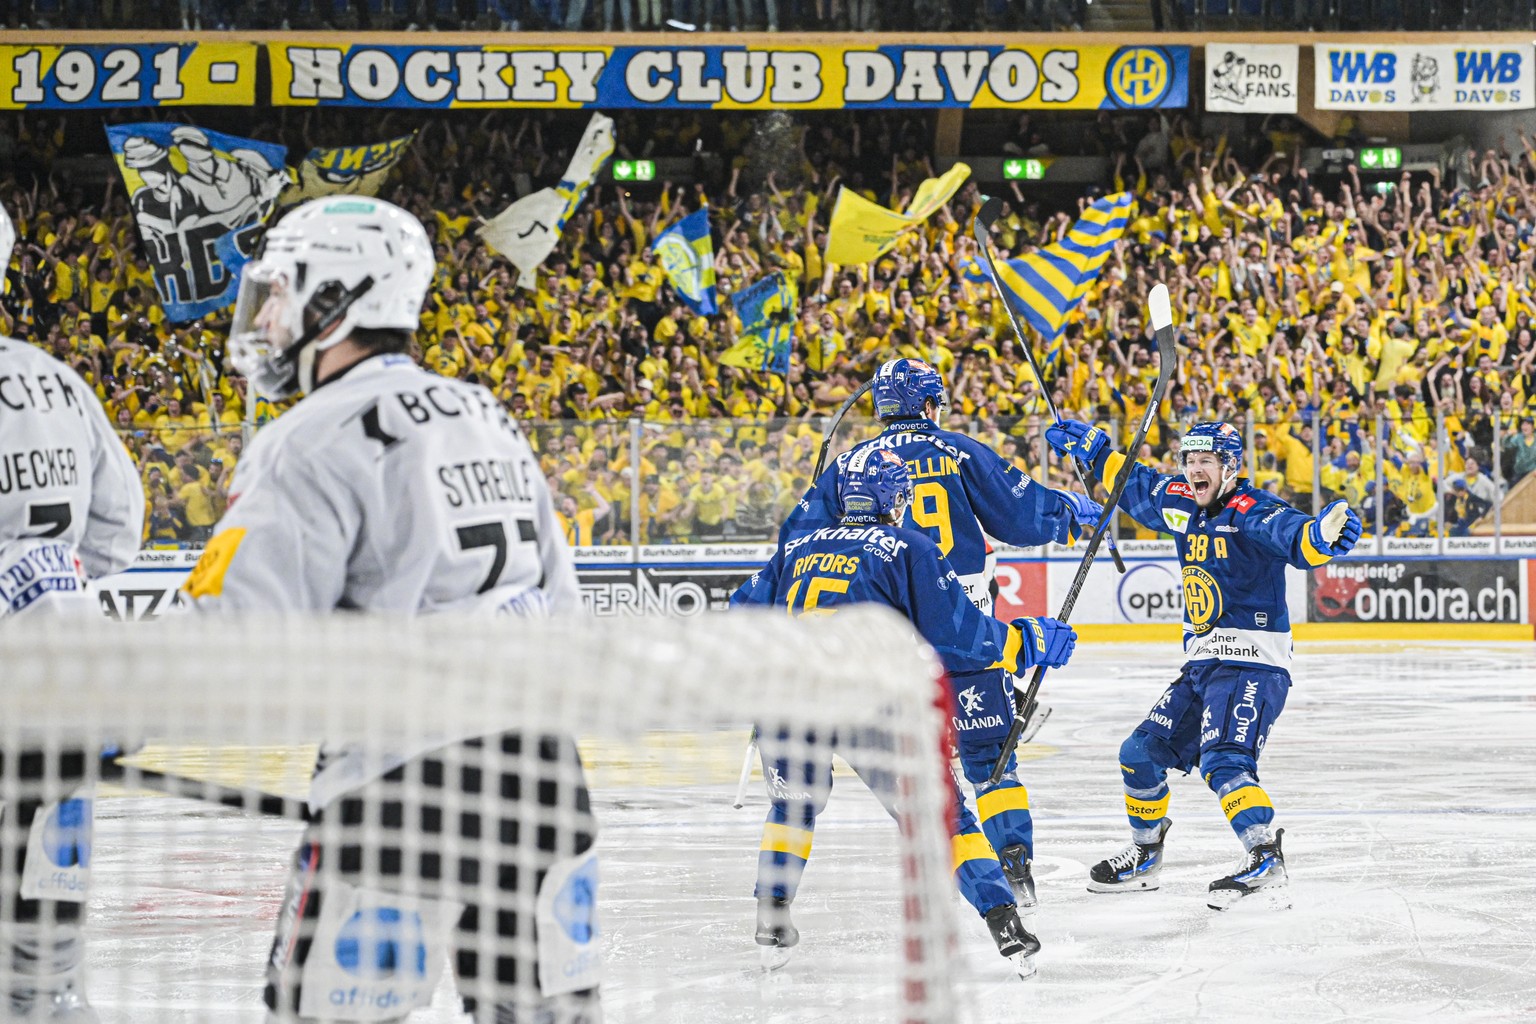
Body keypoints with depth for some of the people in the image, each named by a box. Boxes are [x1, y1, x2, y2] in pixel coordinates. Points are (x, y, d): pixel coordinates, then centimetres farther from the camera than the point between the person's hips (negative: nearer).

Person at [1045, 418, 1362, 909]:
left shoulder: (1251, 511, -16)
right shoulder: (1180, 503, 8)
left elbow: (1292, 535, -36)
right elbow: (1134, 484, 28)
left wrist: (1322, 533, -58)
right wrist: (1089, 447, 31)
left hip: (1252, 662, -9)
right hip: (1201, 662, 9)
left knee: (1223, 761, -27)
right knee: (1142, 753, 14)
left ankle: (1265, 860, -35)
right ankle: (1145, 856, 31)